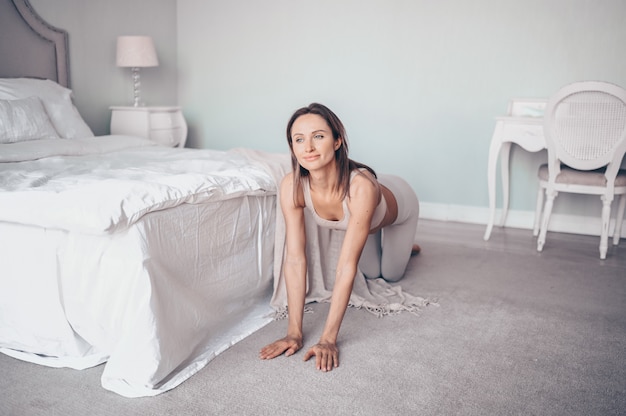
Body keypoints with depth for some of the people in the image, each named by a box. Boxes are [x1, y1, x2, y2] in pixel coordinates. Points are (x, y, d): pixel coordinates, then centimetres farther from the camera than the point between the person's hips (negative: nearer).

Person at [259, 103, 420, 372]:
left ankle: (405, 244, 44)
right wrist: (294, 332, -36)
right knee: (371, 273, 20)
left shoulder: (361, 186, -50)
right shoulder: (291, 186, -38)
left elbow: (347, 267, -49)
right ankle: (377, 239, 51)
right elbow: (295, 260, -35)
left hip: (399, 203, -3)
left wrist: (328, 339, -48)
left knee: (391, 275, 13)